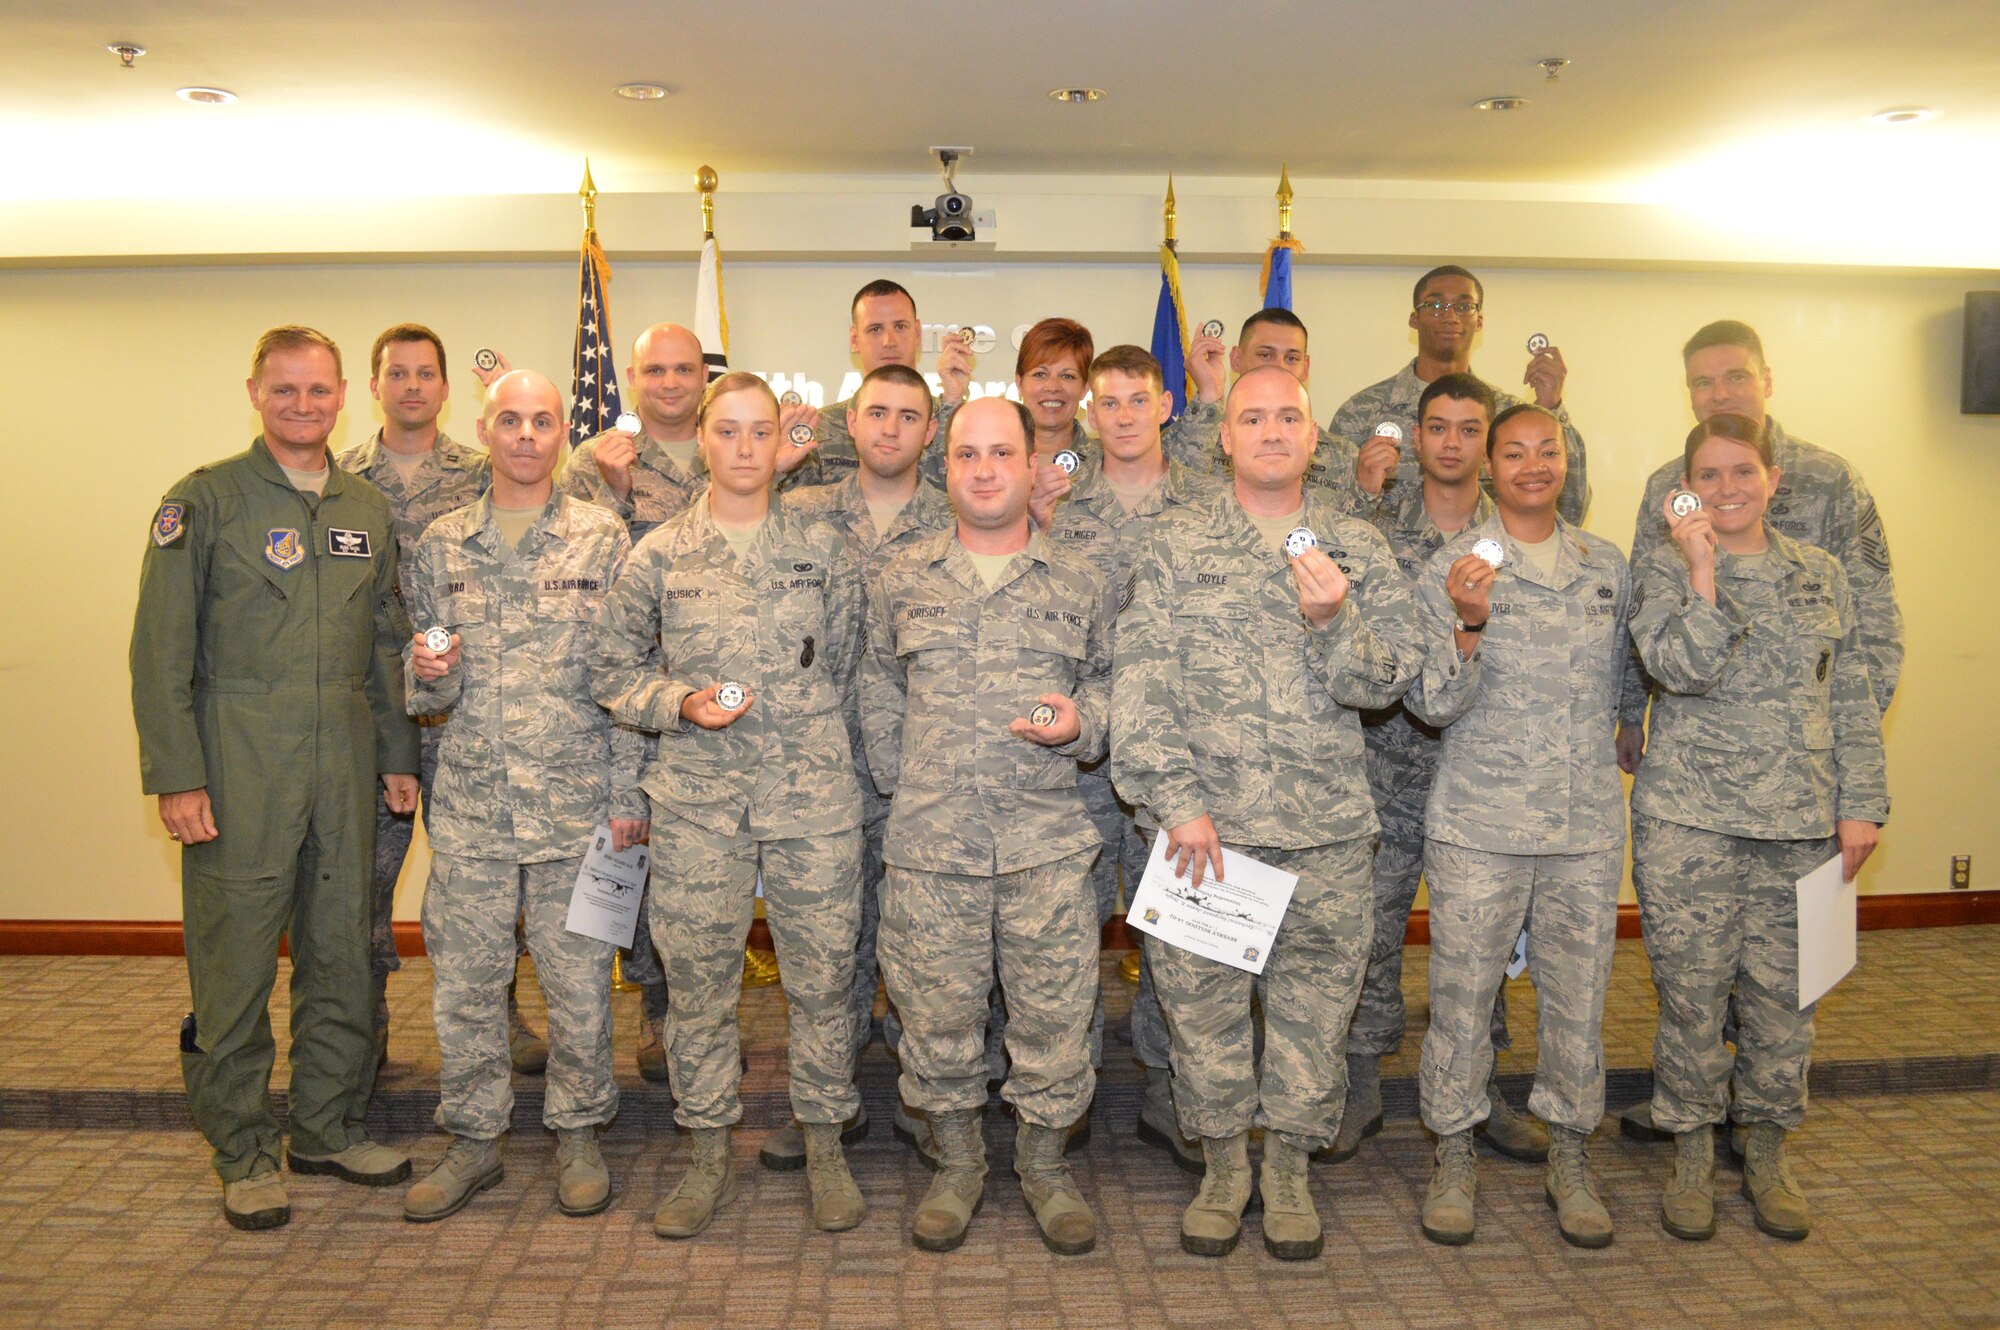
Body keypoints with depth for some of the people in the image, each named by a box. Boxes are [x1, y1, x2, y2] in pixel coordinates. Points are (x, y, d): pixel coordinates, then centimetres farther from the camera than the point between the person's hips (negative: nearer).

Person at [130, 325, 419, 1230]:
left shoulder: (369, 511, 13)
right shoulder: (204, 501, -1)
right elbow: (162, 650, -5)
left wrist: (398, 756, 12)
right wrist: (176, 777, -11)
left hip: (345, 768, 4)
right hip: (238, 770, -4)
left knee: (342, 953, 10)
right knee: (236, 960, 1)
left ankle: (330, 1127, 25)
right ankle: (243, 1152, 16)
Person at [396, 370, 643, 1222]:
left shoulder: (604, 540, 0)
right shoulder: (441, 544, 8)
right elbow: (430, 693, 13)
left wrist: (627, 795, -6)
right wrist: (429, 672, -12)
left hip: (577, 802, -2)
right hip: (469, 804, 3)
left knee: (579, 978, 6)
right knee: (464, 980, 9)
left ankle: (578, 1132, 25)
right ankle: (473, 1137, 27)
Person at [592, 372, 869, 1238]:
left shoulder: (823, 547, 5)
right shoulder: (660, 555, 4)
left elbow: (850, 667, 10)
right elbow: (612, 668, 8)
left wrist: (827, 751, 6)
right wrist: (681, 704, -9)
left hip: (814, 794, 0)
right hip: (697, 799, 0)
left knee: (822, 970, 5)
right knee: (697, 975, 7)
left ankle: (824, 1147, 24)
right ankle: (709, 1156, 24)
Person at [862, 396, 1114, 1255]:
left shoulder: (1080, 586, 7)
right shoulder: (901, 582, 8)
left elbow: (1112, 684, 13)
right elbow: (878, 694, 16)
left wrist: (1081, 724, -8)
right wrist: (901, 785, 8)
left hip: (1049, 842, 0)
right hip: (928, 842, 1)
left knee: (1053, 1010, 5)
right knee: (936, 1012, 9)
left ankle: (1044, 1162, 27)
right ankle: (957, 1162, 29)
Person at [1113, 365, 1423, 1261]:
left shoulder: (1359, 548, 8)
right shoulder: (1177, 541, 3)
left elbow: (1385, 682, 2)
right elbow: (1142, 676, -3)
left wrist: (1331, 620, -18)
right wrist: (1175, 800, -11)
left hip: (1326, 828, 1)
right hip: (1204, 822, -1)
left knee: (1313, 1003, 9)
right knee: (1200, 1000, 7)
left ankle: (1288, 1167, 28)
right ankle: (1223, 1165, 27)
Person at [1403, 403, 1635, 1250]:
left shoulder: (1608, 567, 8)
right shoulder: (1453, 566, -4)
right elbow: (1434, 705, -11)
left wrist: (1614, 738, 11)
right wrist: (1470, 624, -24)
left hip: (1589, 824, 3)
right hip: (1479, 822, -3)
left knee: (1577, 993, 10)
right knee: (1462, 991, 4)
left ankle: (1570, 1157, 28)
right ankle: (1455, 1155, 21)